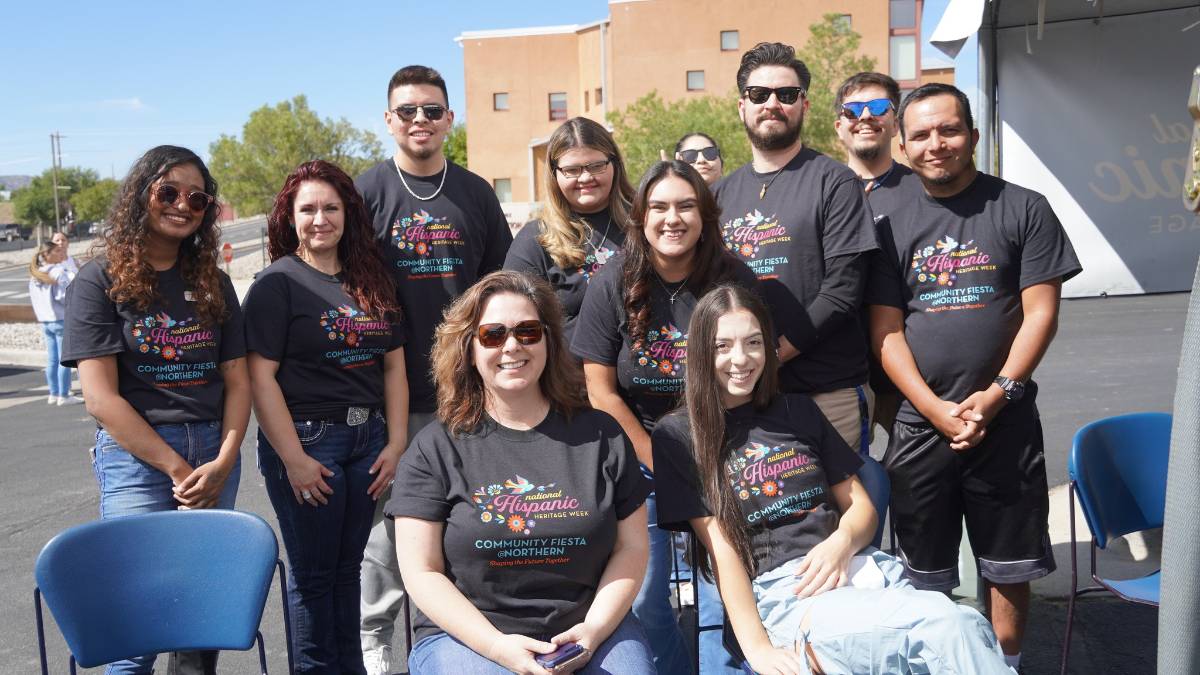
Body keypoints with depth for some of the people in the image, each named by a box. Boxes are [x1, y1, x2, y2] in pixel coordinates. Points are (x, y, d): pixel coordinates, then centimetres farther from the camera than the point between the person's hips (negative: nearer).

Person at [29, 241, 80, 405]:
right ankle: (64, 396, 0)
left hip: (45, 322, 8)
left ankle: (54, 394, 17)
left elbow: (34, 299, 16)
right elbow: (63, 296, -19)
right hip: (61, 320, -8)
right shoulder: (59, 272, -15)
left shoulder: (35, 275, 11)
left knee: (52, 360, 12)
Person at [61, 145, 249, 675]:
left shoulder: (213, 284, 12)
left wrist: (222, 464, -7)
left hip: (215, 455, 4)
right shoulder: (99, 282, -2)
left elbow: (238, 382, 9)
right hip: (136, 457, -4)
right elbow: (101, 398, -9)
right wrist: (179, 469, -11)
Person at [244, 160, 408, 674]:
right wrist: (293, 458, -17)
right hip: (307, 441, -5)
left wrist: (396, 442, 2)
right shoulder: (277, 283, -7)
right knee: (313, 572, 5)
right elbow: (260, 376, -13)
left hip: (367, 439, 5)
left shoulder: (371, 280, 10)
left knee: (348, 564, 15)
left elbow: (393, 364, 11)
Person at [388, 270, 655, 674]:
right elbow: (422, 572, -2)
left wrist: (594, 630, -9)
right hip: (466, 636, -2)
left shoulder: (601, 436, 7)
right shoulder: (435, 449, 1)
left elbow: (630, 547, 7)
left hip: (591, 630, 2)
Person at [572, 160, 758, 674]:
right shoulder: (614, 285, -6)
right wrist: (661, 465, -7)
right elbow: (601, 391, -6)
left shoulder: (735, 281, -5)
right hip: (639, 461, 0)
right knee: (643, 601, 1)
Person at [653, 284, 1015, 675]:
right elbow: (719, 545, -2)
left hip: (854, 568, 5)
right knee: (955, 631, -33)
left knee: (957, 629, -31)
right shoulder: (678, 436, 7)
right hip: (777, 594, -5)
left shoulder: (799, 411, 21)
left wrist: (841, 543, -5)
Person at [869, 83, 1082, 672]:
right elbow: (886, 331, 0)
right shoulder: (893, 225, 5)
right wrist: (938, 411, -11)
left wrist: (997, 394, -14)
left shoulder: (1022, 209, 1)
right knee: (926, 578, 9)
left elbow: (1041, 313, -3)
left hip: (1005, 423, -1)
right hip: (919, 425, 1)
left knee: (1009, 569, 9)